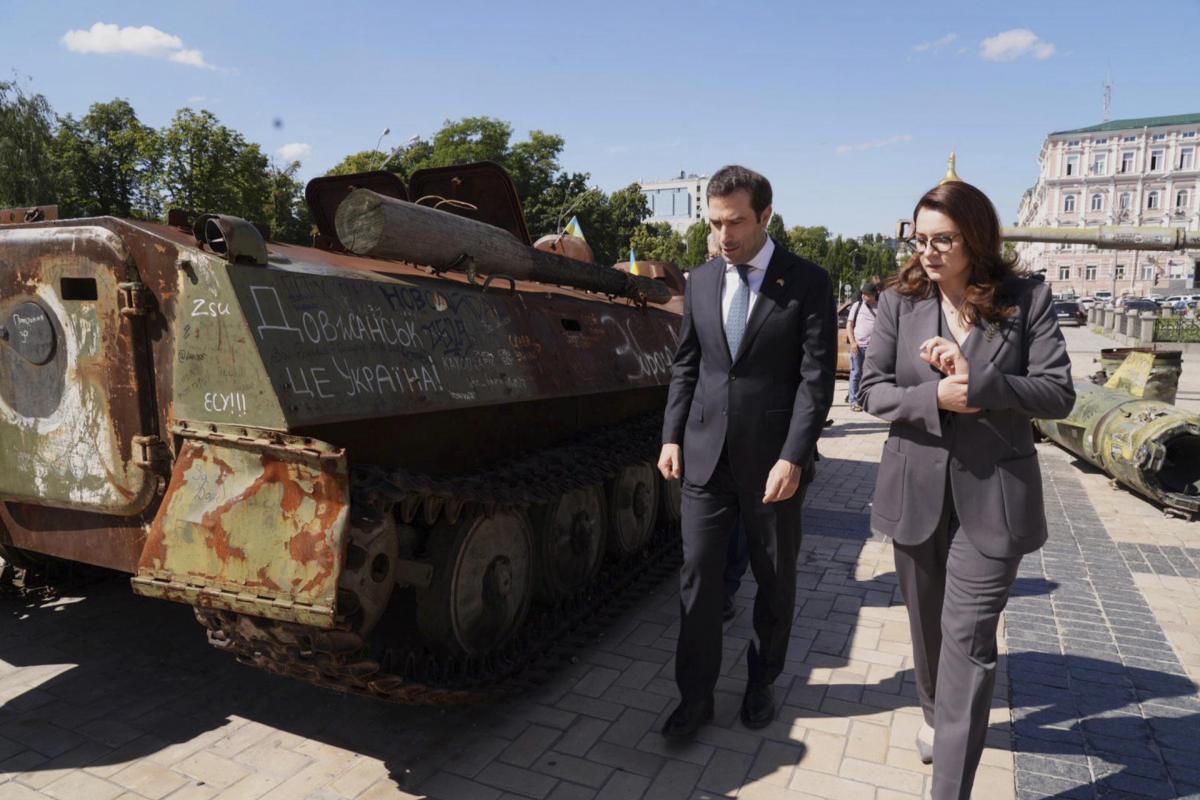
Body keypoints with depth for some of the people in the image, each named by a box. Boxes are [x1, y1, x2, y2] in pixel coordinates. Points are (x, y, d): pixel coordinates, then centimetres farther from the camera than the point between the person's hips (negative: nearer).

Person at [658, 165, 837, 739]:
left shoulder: (807, 283, -6)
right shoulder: (701, 281, 6)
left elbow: (816, 378, -10)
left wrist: (793, 458, -17)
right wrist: (672, 437, 4)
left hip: (774, 461, -2)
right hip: (705, 456, 3)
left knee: (775, 579, 13)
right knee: (697, 577, 5)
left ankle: (762, 682, 35)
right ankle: (695, 695, 20)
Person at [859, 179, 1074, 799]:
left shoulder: (1027, 301, -4)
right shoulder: (899, 301, 0)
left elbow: (1058, 394, -7)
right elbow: (872, 390, -3)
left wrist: (977, 383, -21)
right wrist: (935, 397, -20)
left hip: (991, 496, -2)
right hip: (916, 489, 3)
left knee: (968, 638, -3)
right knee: (926, 624, 19)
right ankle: (935, 715, 46)